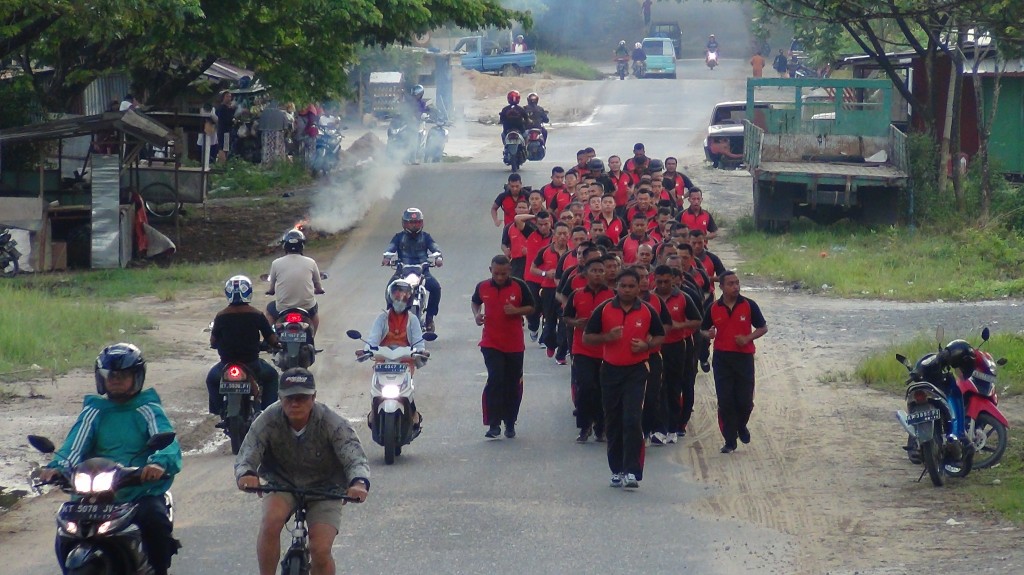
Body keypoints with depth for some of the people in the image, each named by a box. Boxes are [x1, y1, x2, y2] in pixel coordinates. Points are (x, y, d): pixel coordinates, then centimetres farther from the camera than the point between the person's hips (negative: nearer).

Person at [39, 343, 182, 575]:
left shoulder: (148, 410, 9)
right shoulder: (93, 412, 16)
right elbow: (75, 445, 2)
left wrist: (160, 463, -34)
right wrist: (57, 467, -22)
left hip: (142, 491, -2)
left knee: (155, 522, -34)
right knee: (66, 537, -22)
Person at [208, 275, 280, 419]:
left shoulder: (221, 317, -7)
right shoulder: (257, 315, -8)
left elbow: (213, 342, 2)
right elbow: (272, 340, -5)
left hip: (227, 364, 0)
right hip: (252, 364, 0)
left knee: (212, 379, 30)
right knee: (271, 376, 29)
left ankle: (222, 414, 21)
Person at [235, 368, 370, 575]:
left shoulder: (333, 424, -23)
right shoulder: (269, 420, -19)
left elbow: (354, 458, -31)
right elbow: (247, 455, -25)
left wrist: (359, 482, -56)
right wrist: (245, 474, -51)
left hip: (324, 489, -1)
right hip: (282, 485, 1)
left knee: (321, 551, -17)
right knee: (271, 521, -31)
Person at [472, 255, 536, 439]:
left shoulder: (519, 286, -5)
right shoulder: (483, 287, 0)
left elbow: (530, 308, 3)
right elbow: (475, 302, 19)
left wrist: (517, 311, -17)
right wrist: (476, 314, -2)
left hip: (514, 344, 1)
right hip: (491, 344, -1)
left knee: (513, 384, 9)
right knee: (495, 380, -13)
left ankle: (510, 423, 23)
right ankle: (493, 424, -10)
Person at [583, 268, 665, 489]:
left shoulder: (647, 311, 0)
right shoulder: (604, 310, 0)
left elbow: (660, 336, 12)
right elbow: (587, 337, 3)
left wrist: (646, 345, -9)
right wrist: (607, 337, -15)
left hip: (636, 371, -2)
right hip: (610, 370, 2)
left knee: (632, 421, -13)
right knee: (613, 423, 8)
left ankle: (632, 472, -14)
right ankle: (617, 470, 20)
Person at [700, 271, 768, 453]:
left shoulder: (748, 305, -2)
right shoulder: (714, 308, 2)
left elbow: (763, 328, 4)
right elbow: (704, 329, 13)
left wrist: (748, 338, -13)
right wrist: (709, 334, -11)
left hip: (744, 357, -1)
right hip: (721, 358, 1)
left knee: (745, 400, 0)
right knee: (725, 401, -2)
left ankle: (741, 426, 32)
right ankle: (730, 441, 7)